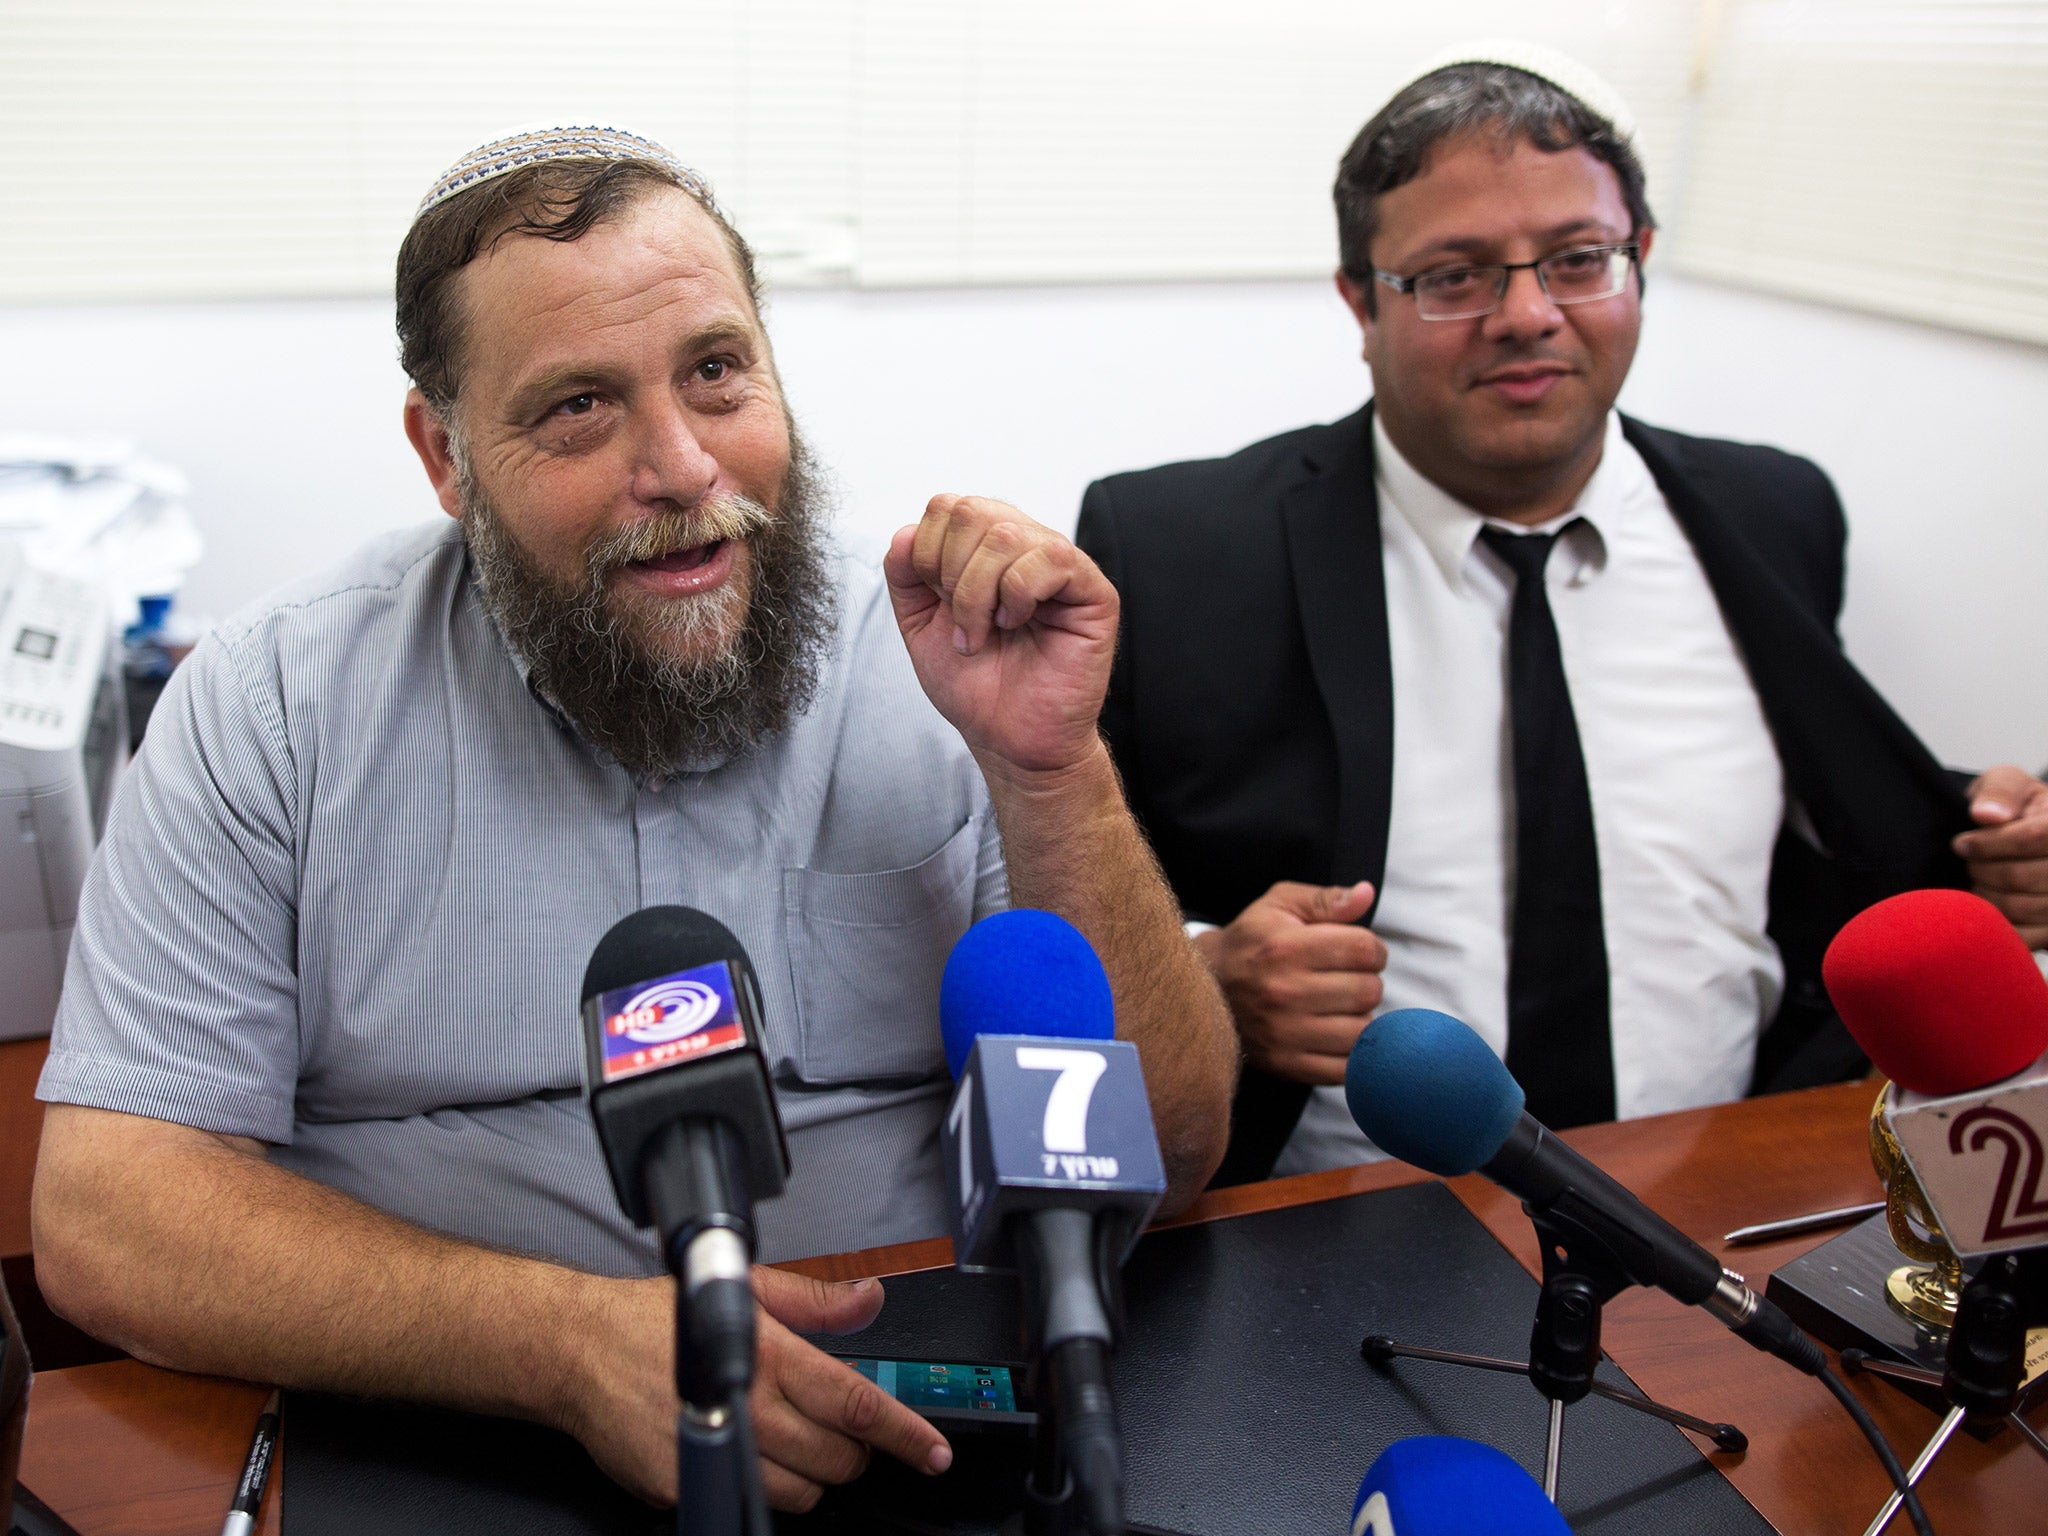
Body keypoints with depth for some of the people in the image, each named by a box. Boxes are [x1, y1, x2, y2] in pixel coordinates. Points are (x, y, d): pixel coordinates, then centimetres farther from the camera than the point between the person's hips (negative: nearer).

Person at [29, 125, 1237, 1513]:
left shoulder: (941, 673, -6)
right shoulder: (278, 707, -6)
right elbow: (107, 1215, -11)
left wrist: (1050, 773, -22)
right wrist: (570, 1340, -24)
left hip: (894, 1448, 1)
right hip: (425, 1467, 0)